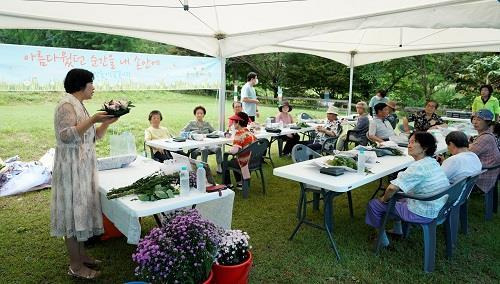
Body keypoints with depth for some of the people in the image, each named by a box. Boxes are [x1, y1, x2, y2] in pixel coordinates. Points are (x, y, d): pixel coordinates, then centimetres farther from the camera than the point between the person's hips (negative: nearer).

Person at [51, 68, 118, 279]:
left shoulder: (78, 105, 15)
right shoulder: (66, 105, -13)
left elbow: (94, 136, 17)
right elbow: (66, 136, -25)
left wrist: (106, 122, 3)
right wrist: (92, 120, -26)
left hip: (83, 166, 10)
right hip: (71, 167, -10)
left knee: (80, 210, 15)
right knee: (73, 211, -2)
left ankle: (81, 255, 27)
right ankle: (75, 266, 8)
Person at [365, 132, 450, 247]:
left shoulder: (419, 166, -25)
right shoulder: (433, 162, 4)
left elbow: (392, 187, -31)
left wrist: (384, 199, -11)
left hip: (423, 214, -9)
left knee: (373, 204, 0)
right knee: (397, 194, 30)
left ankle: (382, 239, 19)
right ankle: (398, 229, 40)